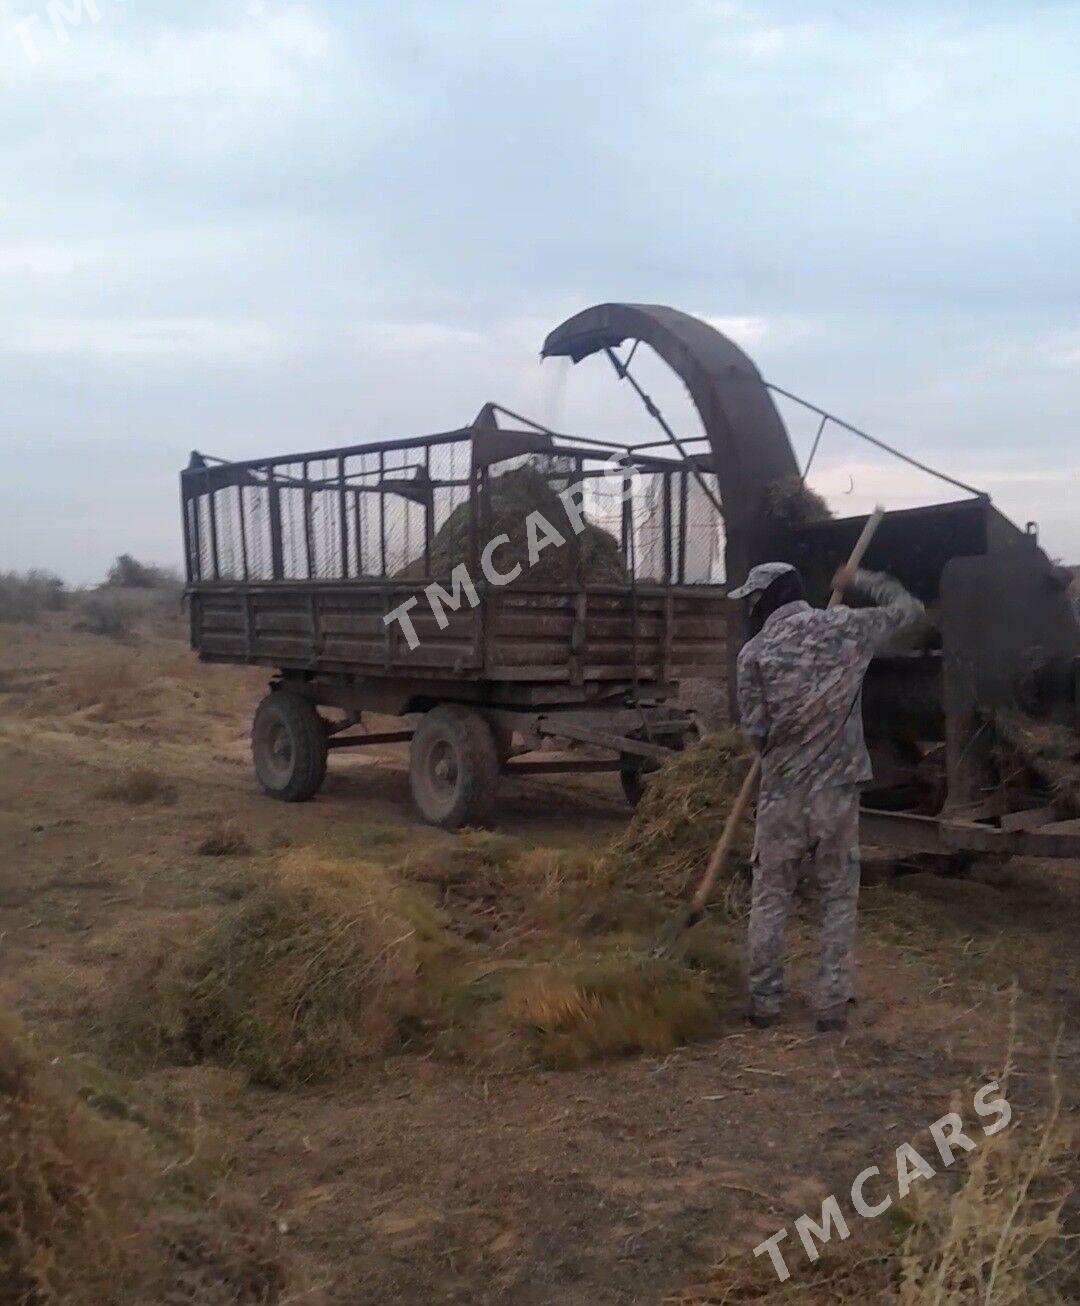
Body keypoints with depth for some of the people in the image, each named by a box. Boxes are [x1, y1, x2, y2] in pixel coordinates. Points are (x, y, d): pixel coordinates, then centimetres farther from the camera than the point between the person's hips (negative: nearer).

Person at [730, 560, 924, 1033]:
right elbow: (907, 607, 13)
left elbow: (755, 731, -5)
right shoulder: (845, 627, -2)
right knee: (839, 898, 12)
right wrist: (858, 581, 26)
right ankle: (833, 1007, 14)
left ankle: (764, 1004, 18)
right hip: (838, 791, 1)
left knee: (770, 899, 11)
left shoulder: (754, 652, -8)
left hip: (782, 794, -1)